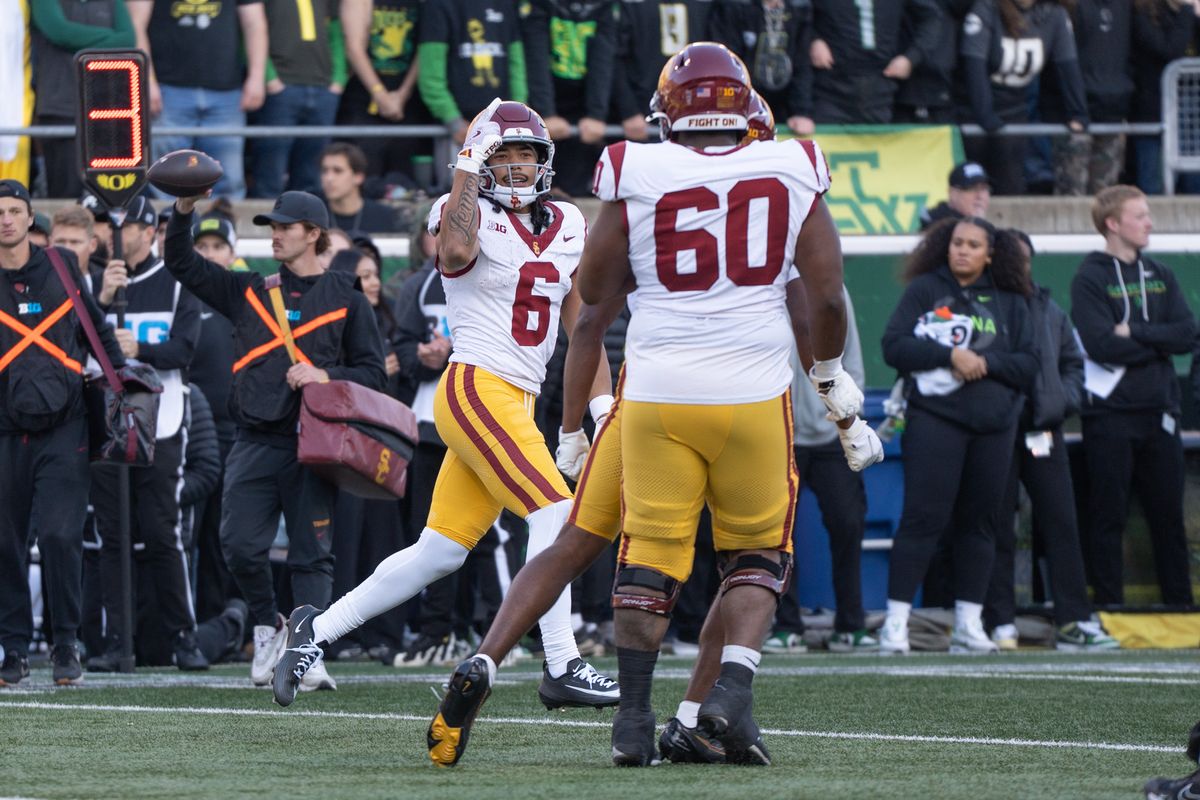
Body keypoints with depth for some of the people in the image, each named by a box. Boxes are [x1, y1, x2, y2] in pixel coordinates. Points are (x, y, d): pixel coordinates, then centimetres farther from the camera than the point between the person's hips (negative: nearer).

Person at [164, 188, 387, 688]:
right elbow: (182, 264, 14)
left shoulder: (346, 301, 8)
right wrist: (184, 211, -1)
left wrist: (326, 376, -11)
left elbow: (373, 373, 6)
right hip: (255, 442, 3)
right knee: (240, 546, -6)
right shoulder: (248, 292, 17)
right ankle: (269, 627, 16)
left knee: (311, 553, -6)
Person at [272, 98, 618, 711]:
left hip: (518, 404, 7)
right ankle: (561, 667, -13)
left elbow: (581, 326, 20)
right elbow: (455, 251, -29)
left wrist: (603, 402, 12)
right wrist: (468, 167, -22)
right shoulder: (470, 215, -4)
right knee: (556, 514, -17)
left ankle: (318, 628, 17)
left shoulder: (567, 228, 16)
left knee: (439, 553, 7)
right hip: (476, 386, -7)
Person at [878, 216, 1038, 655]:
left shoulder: (1009, 302, 13)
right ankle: (895, 622, -10)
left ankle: (969, 625, 11)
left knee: (977, 521, 6)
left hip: (993, 426, 3)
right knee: (923, 516, -10)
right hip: (935, 418, -3)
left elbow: (1029, 364, 8)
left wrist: (985, 363, -9)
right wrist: (949, 356, -13)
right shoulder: (924, 290, 6)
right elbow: (894, 346, -3)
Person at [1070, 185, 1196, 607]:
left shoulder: (1159, 276, 13)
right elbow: (1102, 345, -17)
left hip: (1159, 413, 5)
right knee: (1109, 516, -2)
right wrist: (1159, 343, -6)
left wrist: (1134, 333, -12)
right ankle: (1110, 607, 2)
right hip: (1110, 414, -5)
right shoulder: (1090, 280, -4)